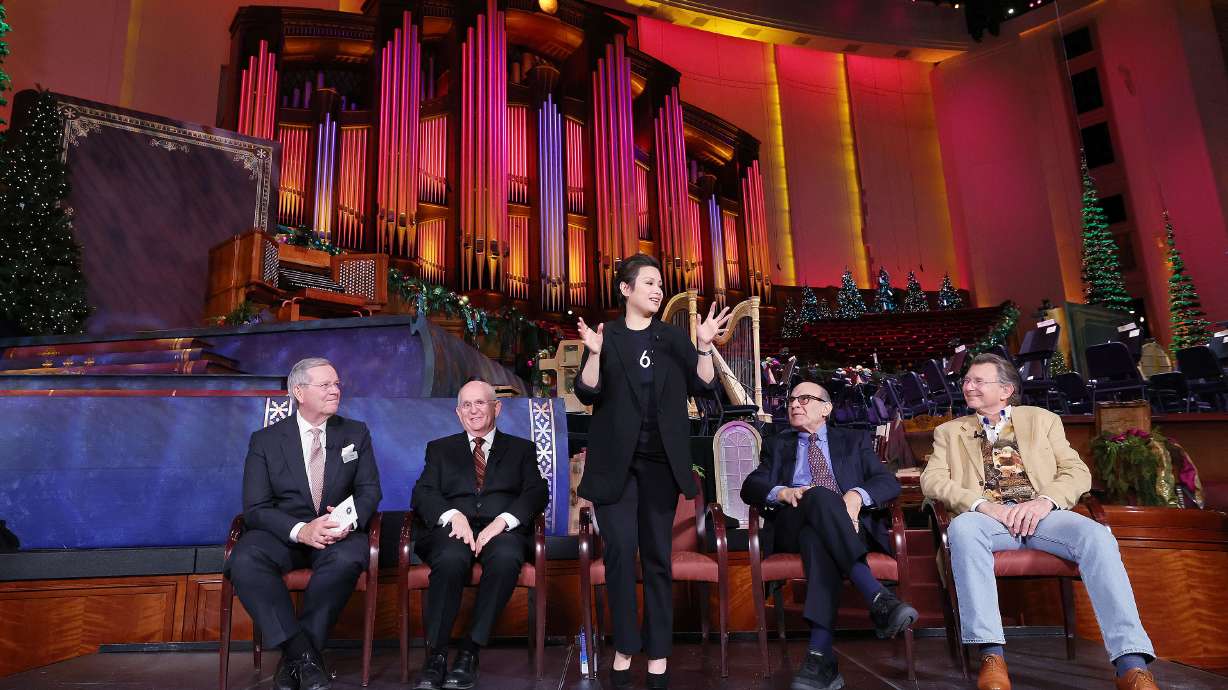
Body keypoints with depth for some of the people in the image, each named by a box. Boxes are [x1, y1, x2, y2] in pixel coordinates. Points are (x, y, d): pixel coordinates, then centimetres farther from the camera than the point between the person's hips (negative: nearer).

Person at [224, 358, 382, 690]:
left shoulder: (356, 433, 8)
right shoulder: (265, 440, 3)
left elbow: (370, 489, 3)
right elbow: (256, 508, -4)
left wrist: (349, 519, -21)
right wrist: (301, 530, -24)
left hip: (338, 534, 0)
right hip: (283, 533, 0)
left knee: (348, 559, -34)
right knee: (244, 560, -32)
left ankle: (294, 659, -19)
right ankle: (303, 653, -27)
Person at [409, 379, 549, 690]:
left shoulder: (521, 448, 21)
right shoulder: (440, 448, 24)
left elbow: (537, 493, 5)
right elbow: (422, 494, 8)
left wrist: (502, 521, -14)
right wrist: (453, 515, -14)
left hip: (502, 528, 0)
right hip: (454, 527, 1)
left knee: (506, 557, -36)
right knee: (451, 559, -35)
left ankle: (470, 652, -23)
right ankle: (435, 656, -23)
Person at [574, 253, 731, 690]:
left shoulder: (674, 338, 9)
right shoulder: (606, 336, 3)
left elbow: (702, 388, 2)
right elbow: (587, 394, -5)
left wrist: (704, 347, -12)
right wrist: (594, 353, -21)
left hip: (662, 461, 2)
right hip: (616, 460, -2)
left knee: (657, 555, 5)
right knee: (620, 550, -6)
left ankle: (658, 652, 13)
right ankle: (624, 647, 9)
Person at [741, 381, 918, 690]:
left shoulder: (854, 441, 25)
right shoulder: (777, 445, 28)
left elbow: (889, 482, 9)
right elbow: (750, 487, 11)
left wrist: (857, 495, -15)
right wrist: (784, 492, -13)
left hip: (849, 522, 0)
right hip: (793, 523, 0)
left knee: (817, 537, -40)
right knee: (821, 495, -37)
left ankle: (821, 656, -52)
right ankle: (878, 597, -51)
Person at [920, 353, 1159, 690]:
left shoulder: (1042, 419, 21)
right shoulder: (949, 431, 20)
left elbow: (1078, 472, 10)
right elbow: (932, 480, 5)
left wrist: (1045, 500, -12)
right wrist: (982, 504, -14)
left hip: (1041, 513, 1)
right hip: (987, 515, -1)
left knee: (1096, 535, -30)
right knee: (962, 527, -36)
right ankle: (992, 655, -36)